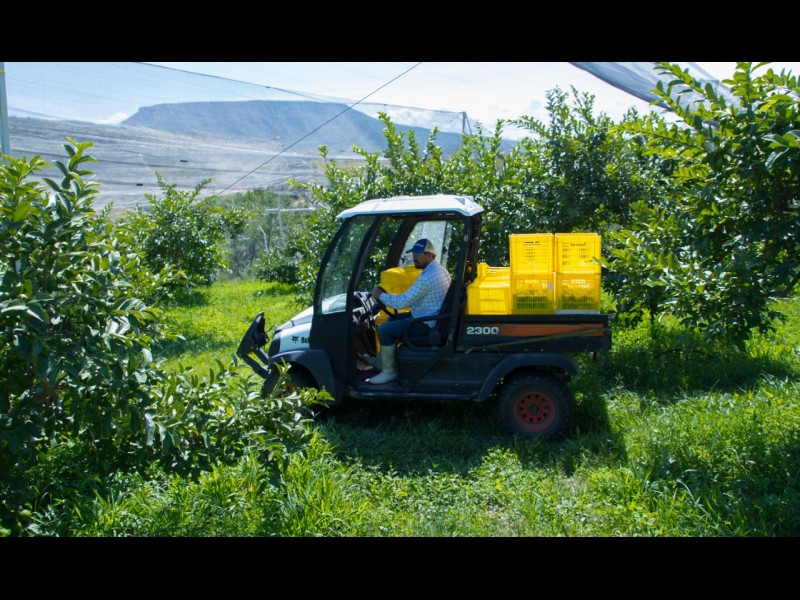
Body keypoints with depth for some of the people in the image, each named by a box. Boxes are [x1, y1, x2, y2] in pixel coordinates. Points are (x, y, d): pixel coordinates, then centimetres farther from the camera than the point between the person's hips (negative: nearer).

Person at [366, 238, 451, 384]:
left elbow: (402, 302, -24)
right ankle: (381, 360, 26)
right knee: (393, 320, 22)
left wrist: (380, 295, -10)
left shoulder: (428, 277, -26)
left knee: (384, 329, -11)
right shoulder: (439, 269, 7)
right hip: (434, 317, 11)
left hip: (427, 324, -11)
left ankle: (389, 371, 0)